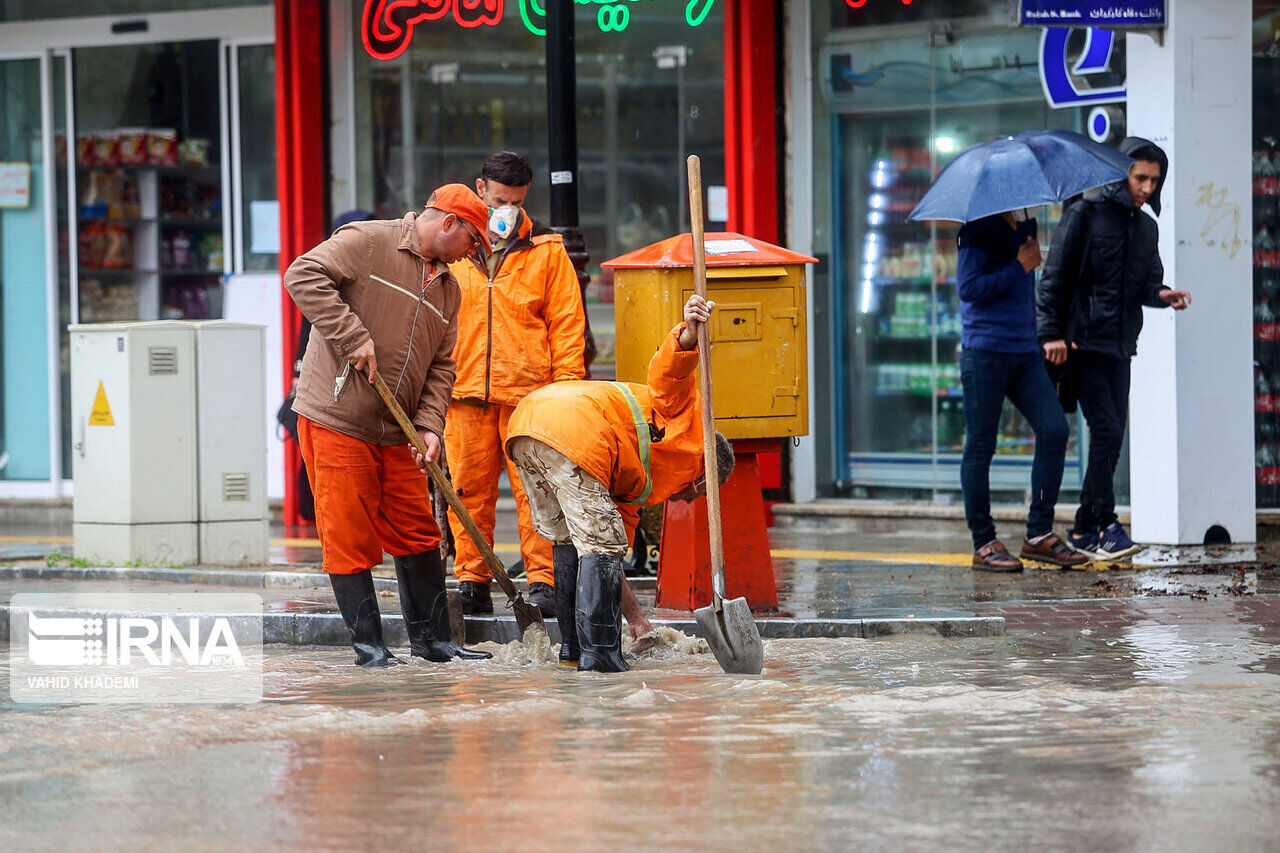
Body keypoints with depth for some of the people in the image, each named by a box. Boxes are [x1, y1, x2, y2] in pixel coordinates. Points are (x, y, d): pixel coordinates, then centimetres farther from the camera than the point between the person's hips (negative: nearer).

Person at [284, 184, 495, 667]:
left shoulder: (447, 288, 15)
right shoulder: (367, 243, -8)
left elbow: (440, 366, 14)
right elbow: (304, 276, -19)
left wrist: (429, 425, -3)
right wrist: (354, 337, -23)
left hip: (396, 433, 7)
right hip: (335, 419, -7)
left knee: (418, 535, 9)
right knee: (350, 537, -3)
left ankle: (432, 639, 19)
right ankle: (368, 645, 5)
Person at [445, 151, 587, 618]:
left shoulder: (546, 251, 7)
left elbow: (566, 323, 6)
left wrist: (566, 385, -2)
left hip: (528, 389, -2)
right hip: (465, 390, 2)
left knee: (534, 489, -5)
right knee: (469, 490, 2)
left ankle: (542, 584, -2)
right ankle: (472, 583, 8)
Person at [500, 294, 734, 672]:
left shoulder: (636, 488, 39)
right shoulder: (687, 422, 17)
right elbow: (668, 371, -2)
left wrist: (633, 614, 41)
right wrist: (689, 334, -24)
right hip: (572, 433, -10)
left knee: (570, 542, 23)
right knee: (599, 544, -3)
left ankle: (574, 647, 26)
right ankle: (598, 653, -6)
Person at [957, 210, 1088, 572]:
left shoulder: (1025, 226, 17)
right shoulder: (978, 229, -6)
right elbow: (968, 287, -16)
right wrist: (1020, 267, -13)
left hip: (1025, 352, 7)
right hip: (986, 351, -7)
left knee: (1054, 430, -4)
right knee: (980, 444, -1)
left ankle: (1039, 534, 2)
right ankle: (983, 543, 5)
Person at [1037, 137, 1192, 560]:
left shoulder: (1146, 226, 14)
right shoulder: (1086, 212, -5)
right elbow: (1055, 275, -7)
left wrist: (1162, 294, -5)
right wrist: (1051, 332, -14)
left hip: (1120, 347, 7)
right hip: (1083, 342, -7)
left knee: (1112, 437, 5)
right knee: (1106, 430, -15)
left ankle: (1085, 530, 13)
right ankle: (1105, 526, -11)